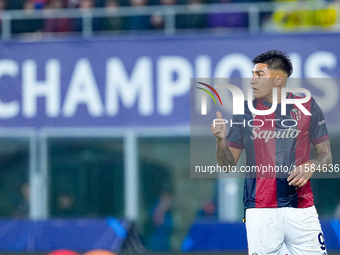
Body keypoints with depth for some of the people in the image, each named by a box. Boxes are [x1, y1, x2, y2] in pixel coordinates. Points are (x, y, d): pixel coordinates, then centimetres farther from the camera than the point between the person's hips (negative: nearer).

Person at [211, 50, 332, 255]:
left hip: (301, 206, 0)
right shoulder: (245, 111, 6)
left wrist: (311, 166, -12)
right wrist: (220, 140, -10)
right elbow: (228, 165, 9)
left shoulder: (307, 107, 5)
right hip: (260, 208, 0)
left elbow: (326, 155, 10)